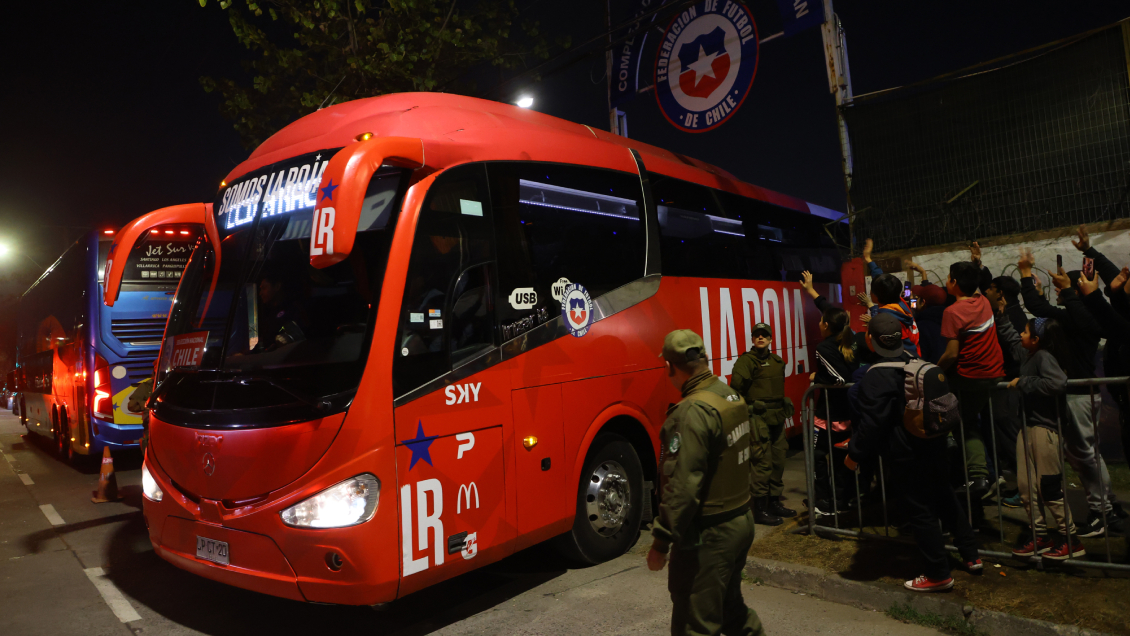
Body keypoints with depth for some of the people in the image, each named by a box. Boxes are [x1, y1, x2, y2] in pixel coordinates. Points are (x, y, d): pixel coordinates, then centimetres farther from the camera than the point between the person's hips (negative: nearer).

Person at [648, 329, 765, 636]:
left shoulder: (693, 412, -24)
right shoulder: (732, 396, 4)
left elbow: (683, 487, -26)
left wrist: (661, 541, -19)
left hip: (709, 534, -9)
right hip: (741, 520, 9)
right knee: (731, 606, 26)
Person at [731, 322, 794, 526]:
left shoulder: (777, 361, 16)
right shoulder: (746, 360, -8)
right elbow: (736, 388, -16)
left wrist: (784, 408, 18)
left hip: (777, 417, 8)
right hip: (758, 417, -8)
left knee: (778, 461, 13)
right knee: (763, 463, -7)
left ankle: (774, 503, 27)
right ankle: (760, 510, 2)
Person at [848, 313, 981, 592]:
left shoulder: (876, 376, -24)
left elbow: (871, 422, -22)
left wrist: (855, 454, -12)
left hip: (905, 456, -8)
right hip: (933, 444, 8)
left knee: (919, 511, 4)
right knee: (944, 499, 22)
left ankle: (938, 574, 14)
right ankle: (971, 556, 35)